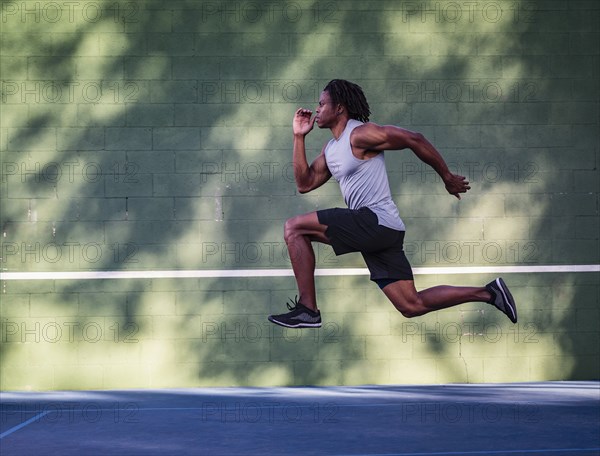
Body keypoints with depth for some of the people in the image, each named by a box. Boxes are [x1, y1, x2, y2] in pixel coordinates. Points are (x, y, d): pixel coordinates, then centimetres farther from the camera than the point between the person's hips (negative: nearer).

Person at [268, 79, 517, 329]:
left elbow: (414, 139, -11)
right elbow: (305, 184, 17)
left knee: (294, 227, -11)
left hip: (378, 221, -10)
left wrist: (448, 178, -7)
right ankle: (488, 292, 13)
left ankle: (307, 309, -12)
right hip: (375, 232, 10)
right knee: (412, 306, 8)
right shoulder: (330, 149, 20)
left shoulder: (360, 134, -8)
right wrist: (299, 137, 13)